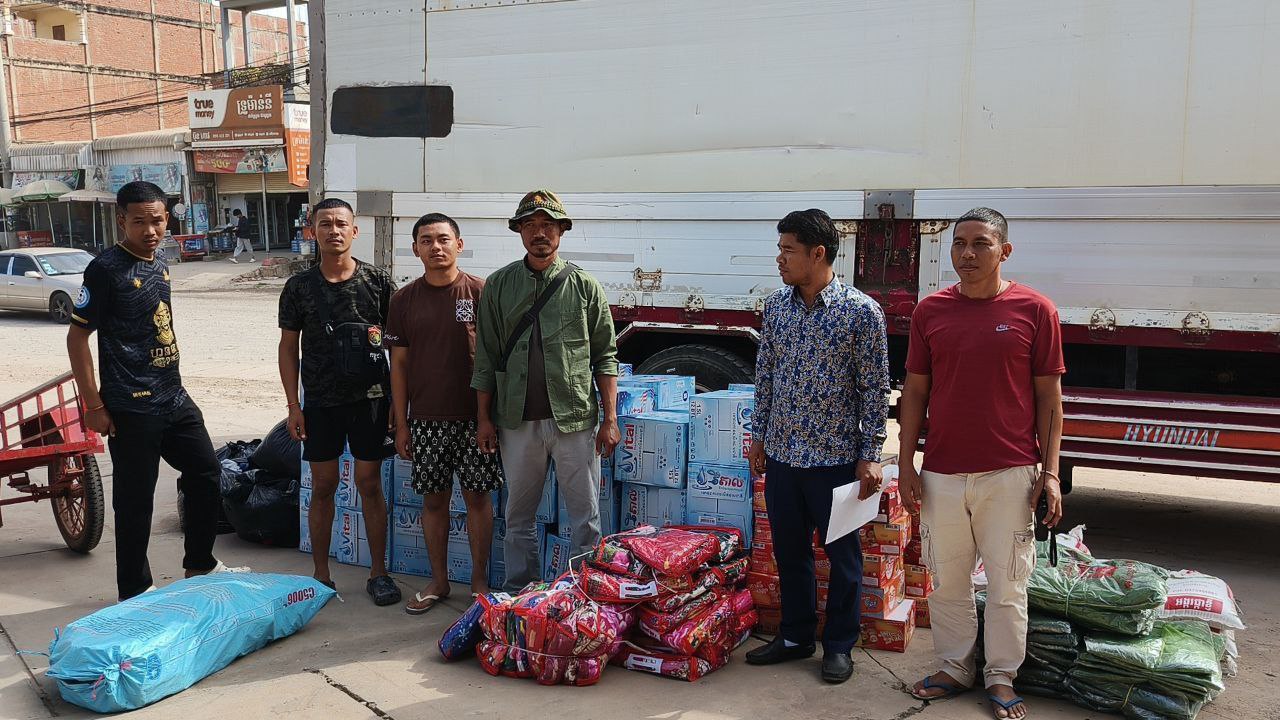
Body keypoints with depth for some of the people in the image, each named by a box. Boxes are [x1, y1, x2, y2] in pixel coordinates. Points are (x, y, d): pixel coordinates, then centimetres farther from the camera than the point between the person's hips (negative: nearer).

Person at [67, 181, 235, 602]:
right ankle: (135, 591, 16)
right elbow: (77, 337, -12)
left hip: (174, 399, 8)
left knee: (205, 473, 14)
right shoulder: (106, 269, -12)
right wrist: (93, 405, -15)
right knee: (135, 499, 2)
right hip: (131, 408, -8)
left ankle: (199, 566, 30)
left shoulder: (159, 266, 10)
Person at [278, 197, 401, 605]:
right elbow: (288, 347, 6)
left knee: (370, 484, 5)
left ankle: (378, 573, 16)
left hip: (370, 399, -1)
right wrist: (293, 405, 0)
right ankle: (321, 575, 19)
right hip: (321, 402, 1)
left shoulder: (377, 281, -1)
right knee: (322, 487, 8)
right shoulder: (299, 287, 2)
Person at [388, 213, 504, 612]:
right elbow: (399, 364, 6)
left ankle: (479, 578, 21)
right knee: (434, 499, 10)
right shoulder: (404, 299, 4)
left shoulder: (480, 292, -3)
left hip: (473, 414, -2)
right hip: (426, 418, 2)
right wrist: (401, 424, 3)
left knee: (477, 496, 5)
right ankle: (438, 580, 25)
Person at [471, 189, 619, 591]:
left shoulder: (584, 286, 3)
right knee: (519, 517, 12)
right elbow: (486, 358, 9)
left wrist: (610, 419, -2)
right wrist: (484, 418, 5)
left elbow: (604, 357, 4)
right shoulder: (498, 286, 6)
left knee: (585, 517, 4)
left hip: (575, 420, -1)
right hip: (518, 421, 2)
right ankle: (519, 596, 26)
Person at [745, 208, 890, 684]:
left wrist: (870, 456, -10)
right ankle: (795, 636, 31)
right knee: (789, 550, 15)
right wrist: (759, 435, 12)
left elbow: (875, 389, -8)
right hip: (781, 454, 5)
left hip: (835, 457, -5)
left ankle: (839, 645, 24)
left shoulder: (861, 311, -11)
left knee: (842, 555, 9)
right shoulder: (775, 307, 4)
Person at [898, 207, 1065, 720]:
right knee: (948, 581, 13)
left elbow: (1049, 396, 0)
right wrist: (906, 465, 3)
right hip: (942, 474, 2)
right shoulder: (930, 311, 3)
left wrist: (1050, 472, -4)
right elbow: (915, 392, 6)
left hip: (1010, 474, -2)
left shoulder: (1034, 310, -3)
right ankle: (954, 669, 29)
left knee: (1007, 585, 8)